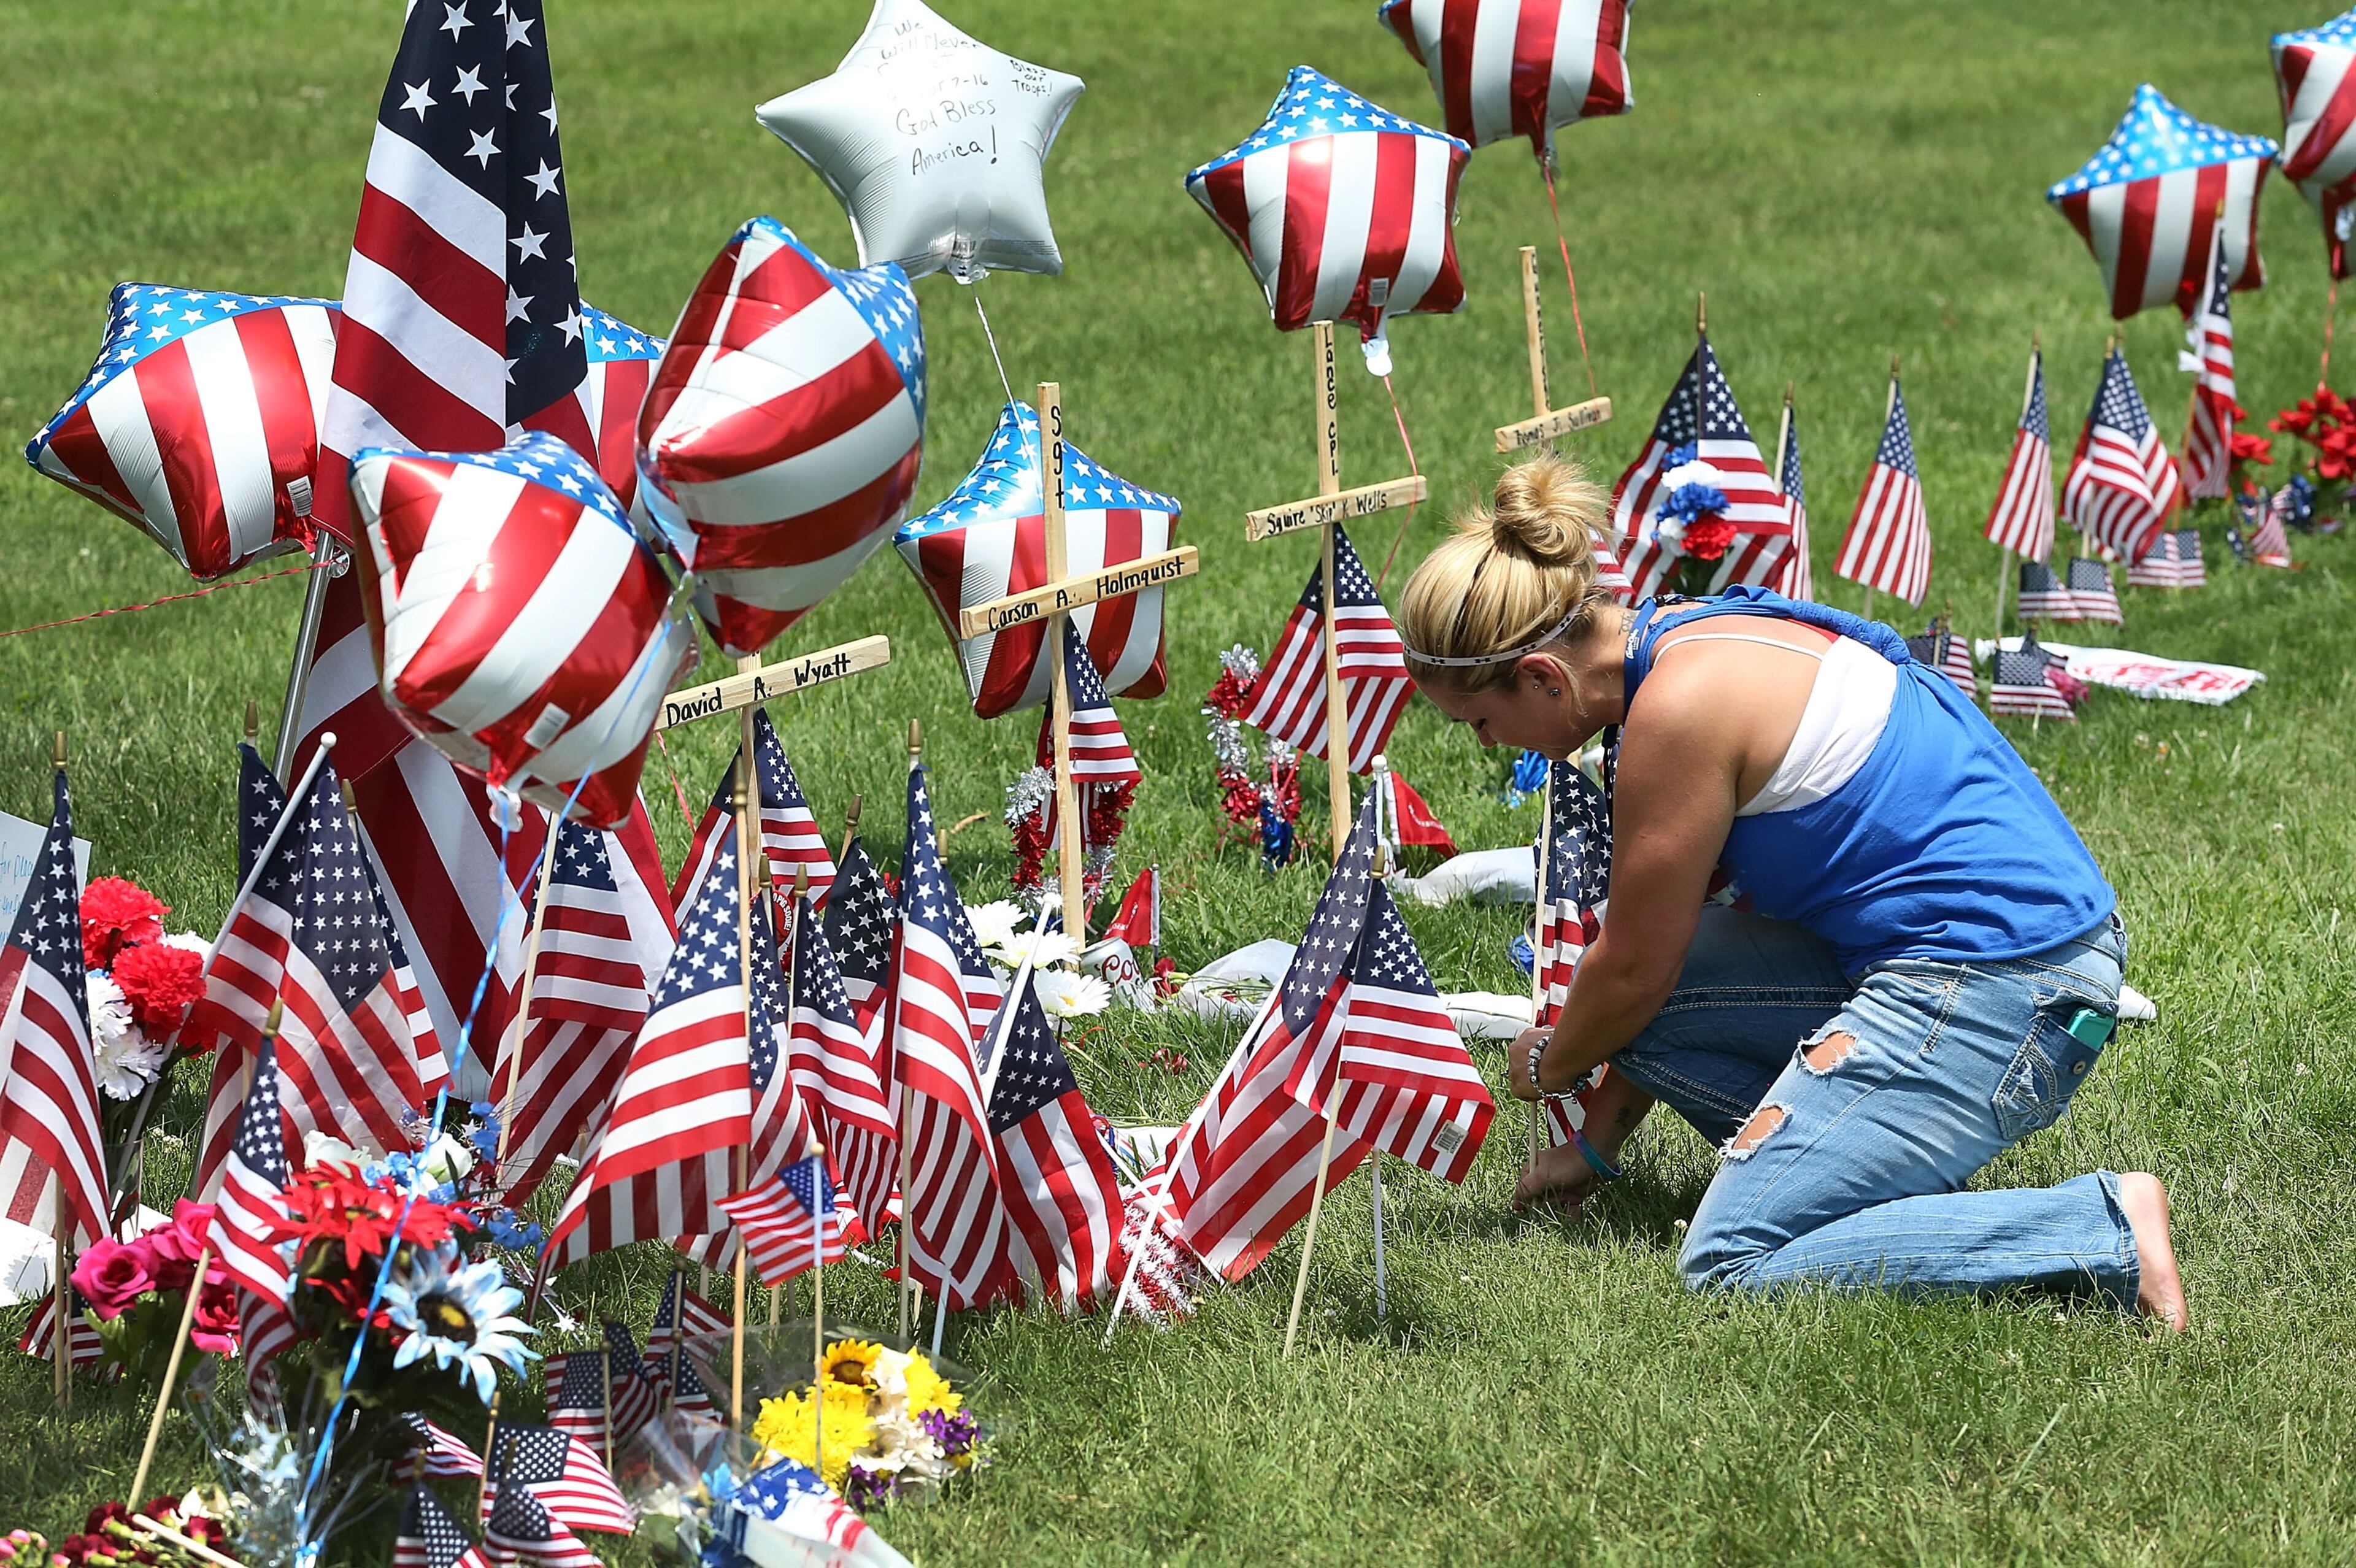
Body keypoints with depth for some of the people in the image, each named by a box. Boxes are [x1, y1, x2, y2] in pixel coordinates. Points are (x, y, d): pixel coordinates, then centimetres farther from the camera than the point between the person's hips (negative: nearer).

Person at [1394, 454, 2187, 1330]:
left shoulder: (1680, 706, -16)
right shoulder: (1696, 636, 14)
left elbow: (1635, 970, -5)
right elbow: (1669, 974, 22)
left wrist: (1549, 1065, 16)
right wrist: (1598, 1141, 27)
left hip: (1992, 995, -10)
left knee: (1730, 1264, -14)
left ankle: (2108, 1234, -16)